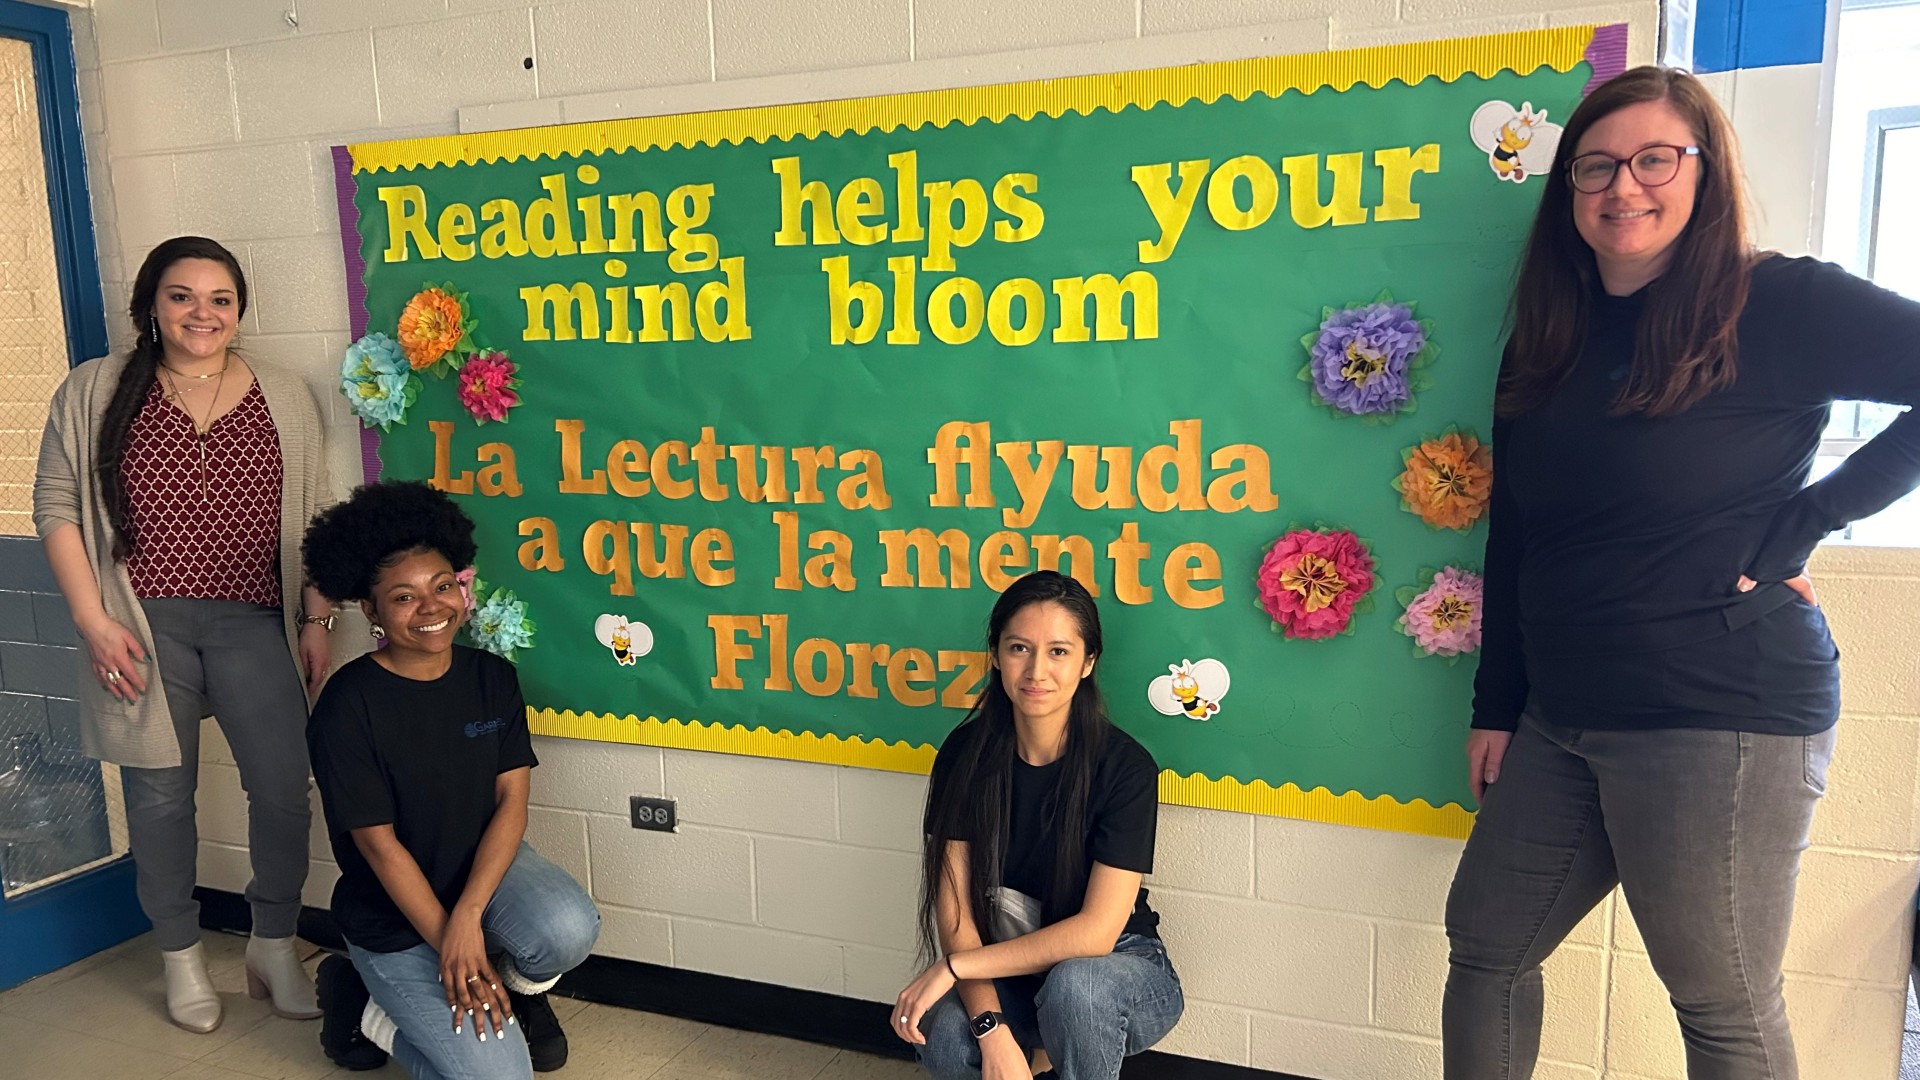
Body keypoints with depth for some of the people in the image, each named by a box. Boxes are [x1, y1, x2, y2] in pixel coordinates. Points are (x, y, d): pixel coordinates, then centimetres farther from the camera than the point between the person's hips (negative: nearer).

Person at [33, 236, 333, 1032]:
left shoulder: (284, 399, 8)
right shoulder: (95, 393, 4)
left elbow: (312, 518, 8)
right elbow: (56, 505, 3)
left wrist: (317, 619, 4)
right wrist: (93, 620, -5)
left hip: (252, 623, 1)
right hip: (143, 626, -1)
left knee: (283, 787, -2)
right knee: (159, 795, 7)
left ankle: (275, 949, 19)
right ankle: (181, 958, 27)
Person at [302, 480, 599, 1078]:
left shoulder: (492, 677, -5)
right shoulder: (347, 707, -18)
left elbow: (511, 801, -9)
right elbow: (379, 844, -15)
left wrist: (468, 917, -22)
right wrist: (451, 948, -16)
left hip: (485, 864, 4)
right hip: (395, 913, -3)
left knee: (569, 929, -30)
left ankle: (520, 988, 5)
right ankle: (373, 1010, 12)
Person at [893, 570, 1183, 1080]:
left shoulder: (1126, 766, -19)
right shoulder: (966, 753, -10)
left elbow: (1097, 932, -22)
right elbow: (954, 908, -12)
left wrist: (954, 966, -22)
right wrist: (992, 1029, -26)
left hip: (1118, 969, -2)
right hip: (1005, 976, 3)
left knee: (1075, 984, -36)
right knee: (942, 1039, -28)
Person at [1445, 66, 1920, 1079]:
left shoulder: (1777, 306, -8)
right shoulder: (1549, 341, 10)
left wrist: (1800, 521, -15)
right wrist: (1496, 708, 11)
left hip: (1720, 714, -6)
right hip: (1564, 719, 7)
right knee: (1483, 947, 15)